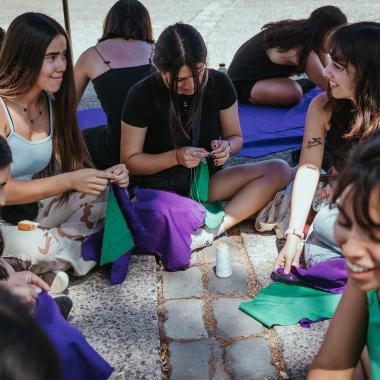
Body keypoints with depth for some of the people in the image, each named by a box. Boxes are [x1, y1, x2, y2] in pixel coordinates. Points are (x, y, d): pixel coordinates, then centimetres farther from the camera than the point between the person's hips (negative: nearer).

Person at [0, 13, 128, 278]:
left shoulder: (51, 102, 2)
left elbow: (64, 168, 2)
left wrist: (102, 176, -18)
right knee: (43, 251, -34)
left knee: (104, 193, -9)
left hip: (33, 210, 7)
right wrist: (69, 181, -28)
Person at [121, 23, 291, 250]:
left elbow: (236, 137, 7)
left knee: (279, 170, -21)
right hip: (160, 188, -4)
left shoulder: (219, 84, -6)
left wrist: (226, 147, -18)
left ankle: (212, 229, -28)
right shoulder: (143, 95, -13)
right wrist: (177, 156, -22)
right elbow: (129, 161, -7)